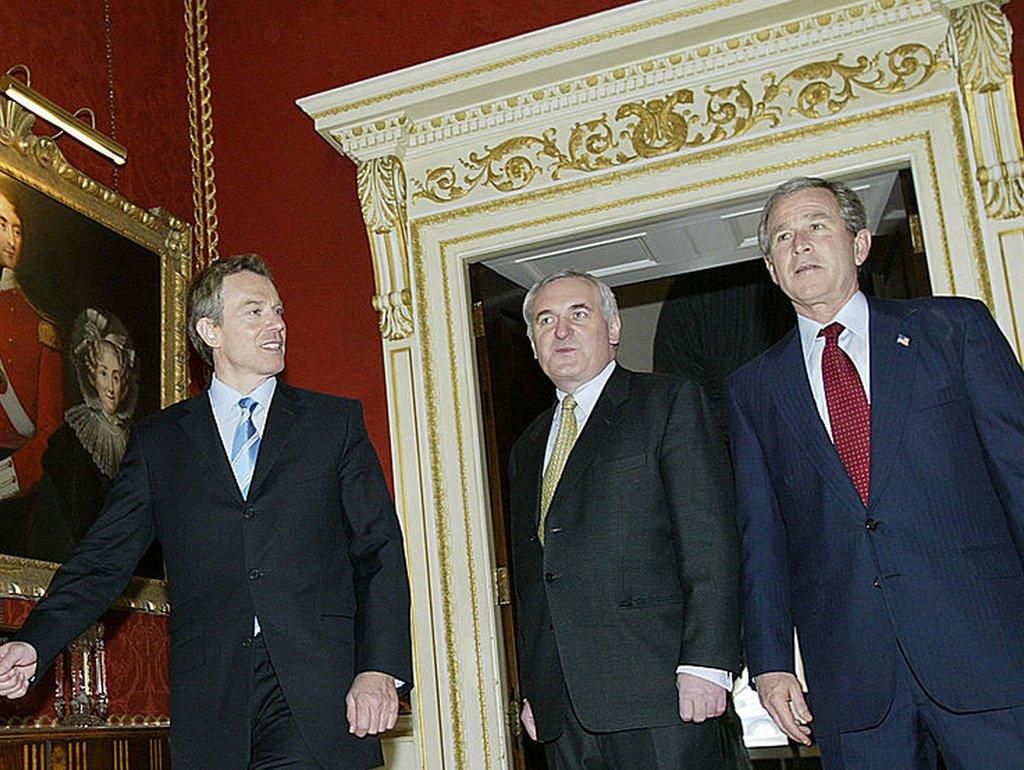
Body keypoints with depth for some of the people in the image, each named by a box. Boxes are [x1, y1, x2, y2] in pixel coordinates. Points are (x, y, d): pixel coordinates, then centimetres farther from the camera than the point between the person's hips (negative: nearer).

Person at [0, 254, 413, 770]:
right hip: (210, 701, 1)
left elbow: (379, 552, 6)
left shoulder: (336, 422, 11)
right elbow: (105, 556, 8)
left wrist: (380, 669, -7)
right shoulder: (157, 440, 14)